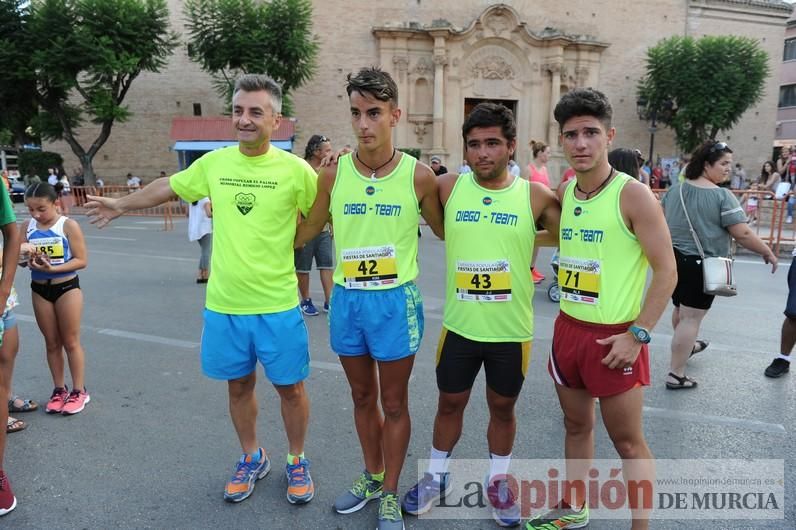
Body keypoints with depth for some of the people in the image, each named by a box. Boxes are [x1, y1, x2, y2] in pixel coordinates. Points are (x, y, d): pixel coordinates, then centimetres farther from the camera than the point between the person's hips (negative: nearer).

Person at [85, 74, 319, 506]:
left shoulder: (294, 170, -10)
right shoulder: (213, 163, 2)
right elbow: (168, 187, 18)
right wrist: (121, 205, 30)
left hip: (277, 306, -3)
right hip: (223, 305, 3)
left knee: (289, 387, 10)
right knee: (239, 386, 16)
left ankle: (296, 462, 33)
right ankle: (252, 459, 38)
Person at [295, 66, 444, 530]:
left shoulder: (419, 175, -9)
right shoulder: (334, 174, -3)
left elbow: (445, 230, 8)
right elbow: (302, 233, 10)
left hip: (396, 301, -3)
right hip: (347, 299, 3)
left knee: (394, 403, 11)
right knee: (363, 396, 19)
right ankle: (372, 477, 41)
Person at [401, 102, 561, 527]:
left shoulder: (536, 196, -7)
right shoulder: (447, 188, -4)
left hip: (512, 331, 0)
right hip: (459, 326, 1)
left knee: (502, 408, 17)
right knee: (450, 403, 16)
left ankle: (497, 481, 40)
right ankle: (436, 476, 39)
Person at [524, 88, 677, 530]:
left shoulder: (633, 195, -13)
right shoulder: (564, 193, 5)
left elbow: (666, 270, -13)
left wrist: (637, 334, -16)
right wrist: (567, 323, 12)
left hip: (614, 336, -6)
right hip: (568, 328, 6)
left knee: (628, 443, 7)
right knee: (576, 426, 21)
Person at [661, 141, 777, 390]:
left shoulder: (675, 189, 5)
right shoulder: (722, 196, -15)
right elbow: (743, 234, -17)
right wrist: (768, 252, -3)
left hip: (672, 258, 7)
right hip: (700, 265, -7)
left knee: (681, 309, 25)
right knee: (692, 318, 0)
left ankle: (686, 347, 50)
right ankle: (676, 375, 3)